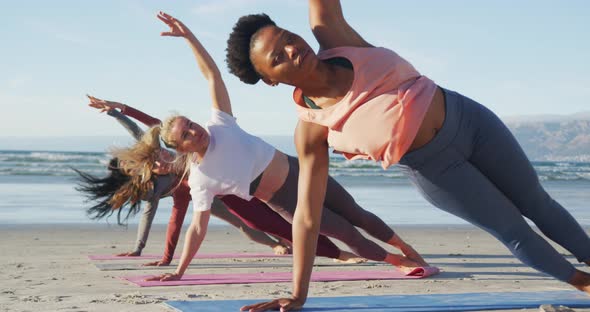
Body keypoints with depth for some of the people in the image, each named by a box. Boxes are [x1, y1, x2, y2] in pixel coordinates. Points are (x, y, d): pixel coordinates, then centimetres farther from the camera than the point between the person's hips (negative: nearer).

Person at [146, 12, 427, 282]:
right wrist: (179, 272, -18)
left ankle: (408, 251, 35)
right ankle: (399, 261, 26)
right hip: (286, 202, -2)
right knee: (348, 234, 3)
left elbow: (212, 74, -14)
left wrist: (188, 35, -22)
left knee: (357, 215, 13)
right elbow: (198, 228, -14)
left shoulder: (220, 126, -11)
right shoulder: (200, 181, -16)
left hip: (299, 170, 3)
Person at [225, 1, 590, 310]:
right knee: (513, 230, 11)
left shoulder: (333, 37, -14)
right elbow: (307, 214, -16)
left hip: (468, 119, 2)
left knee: (536, 203, 19)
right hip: (435, 169, -2)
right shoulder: (311, 130, -17)